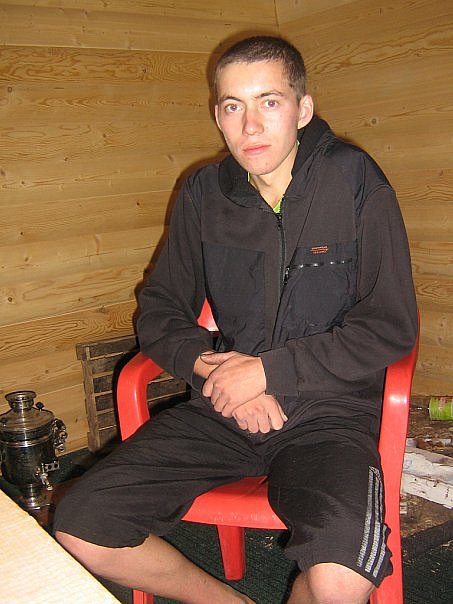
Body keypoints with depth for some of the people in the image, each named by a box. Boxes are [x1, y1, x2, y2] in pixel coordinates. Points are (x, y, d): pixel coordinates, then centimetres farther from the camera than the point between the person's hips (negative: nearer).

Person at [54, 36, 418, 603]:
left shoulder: (354, 181, -6)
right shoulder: (203, 194, 6)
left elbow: (390, 327, -7)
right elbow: (160, 311, 12)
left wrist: (268, 370, -12)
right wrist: (216, 369, -9)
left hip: (329, 410, -3)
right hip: (222, 407, 4)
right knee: (80, 530, -11)